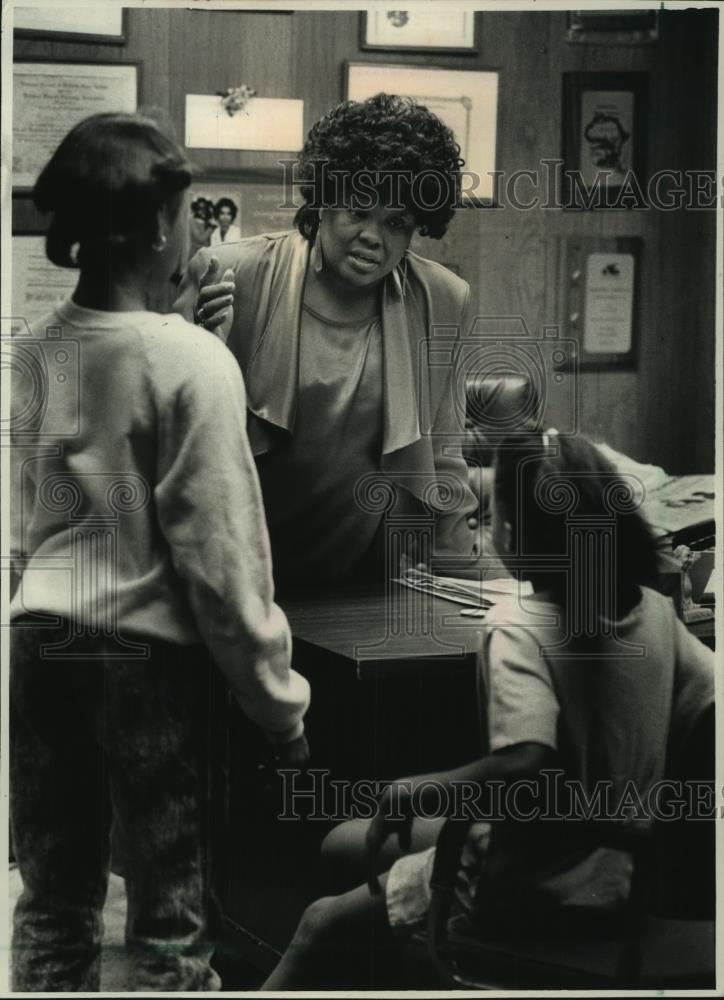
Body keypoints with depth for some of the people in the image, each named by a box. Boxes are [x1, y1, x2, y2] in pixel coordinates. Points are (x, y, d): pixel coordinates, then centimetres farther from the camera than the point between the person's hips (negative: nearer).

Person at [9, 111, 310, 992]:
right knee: (169, 919, 7)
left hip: (38, 643, 6)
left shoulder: (31, 354, 1)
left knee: (52, 905, 16)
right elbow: (221, 551, -14)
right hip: (148, 654, -5)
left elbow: (22, 522, 11)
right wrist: (279, 701, -6)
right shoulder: (193, 361, -15)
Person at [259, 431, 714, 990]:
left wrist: (420, 791, -22)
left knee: (325, 929, 7)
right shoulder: (655, 611, -5)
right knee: (346, 845, 20)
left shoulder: (519, 628, -24)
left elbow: (525, 765, -37)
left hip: (542, 884, -8)